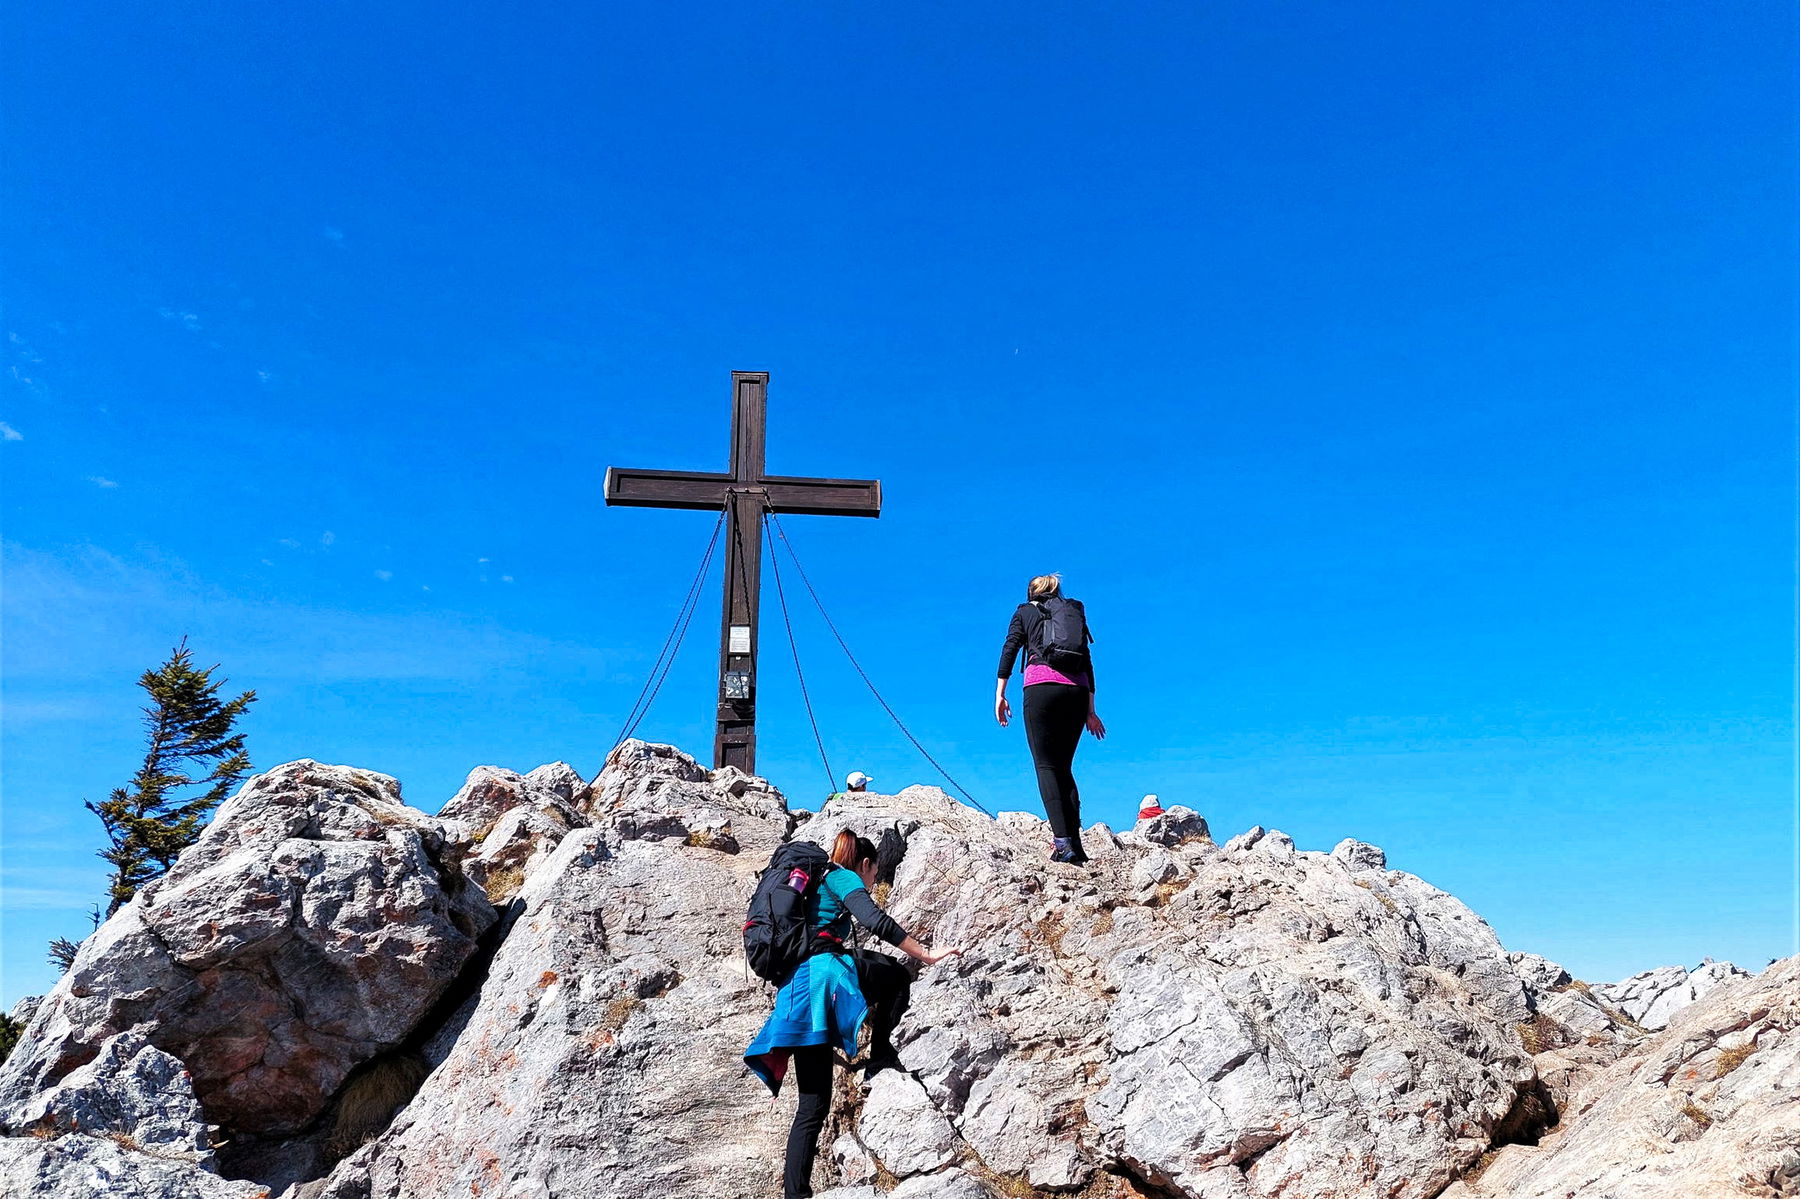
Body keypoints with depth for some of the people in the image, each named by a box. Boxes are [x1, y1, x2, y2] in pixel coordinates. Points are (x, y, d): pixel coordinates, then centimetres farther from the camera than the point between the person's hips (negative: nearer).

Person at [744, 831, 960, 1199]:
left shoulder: (814, 886, 34)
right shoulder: (843, 878, 8)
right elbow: (876, 920, -11)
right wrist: (927, 955, -7)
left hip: (795, 992, 9)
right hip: (826, 969, -9)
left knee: (812, 1106, 8)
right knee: (898, 977, 11)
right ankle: (880, 1054, -2)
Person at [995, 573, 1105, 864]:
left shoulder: (1025, 612, 18)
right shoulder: (1075, 613, 27)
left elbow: (1009, 650, 4)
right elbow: (1087, 661, 21)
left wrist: (1000, 694, 1)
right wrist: (1090, 710, 20)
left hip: (1041, 685, -3)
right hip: (1077, 689, 4)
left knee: (1046, 766, -5)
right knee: (1064, 766, 10)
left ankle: (1063, 843, -19)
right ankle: (1075, 844, 0)